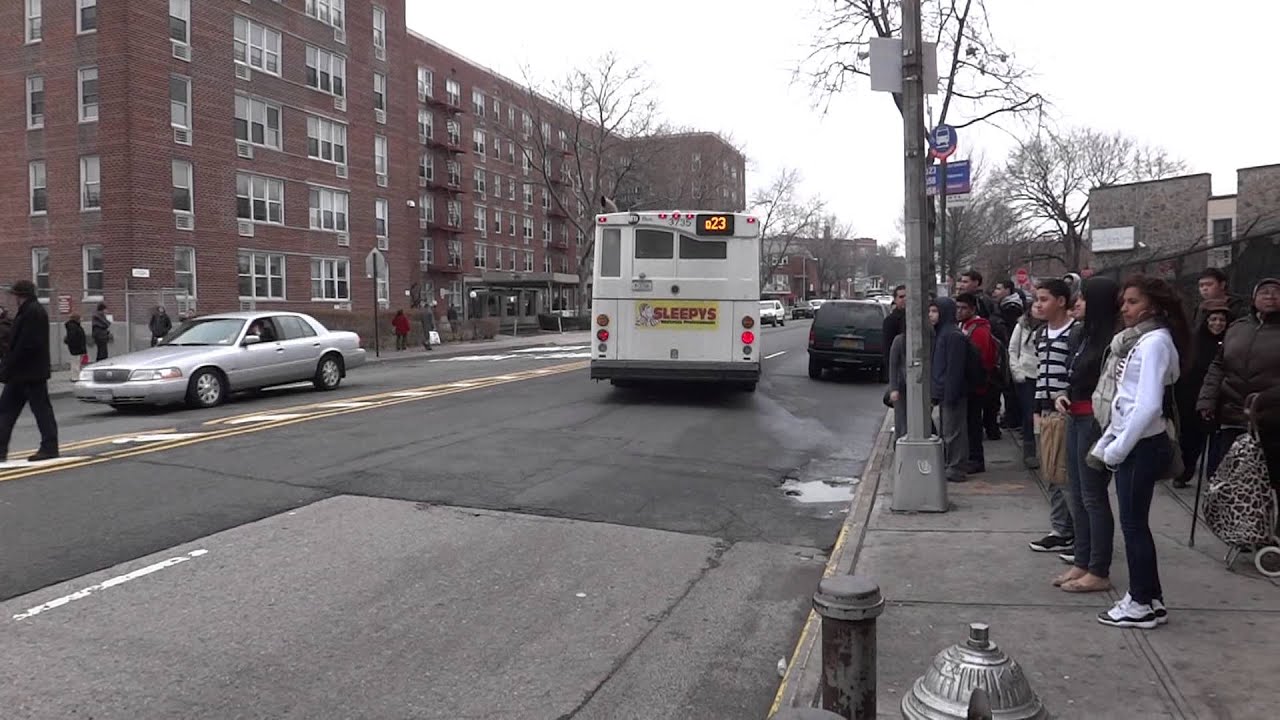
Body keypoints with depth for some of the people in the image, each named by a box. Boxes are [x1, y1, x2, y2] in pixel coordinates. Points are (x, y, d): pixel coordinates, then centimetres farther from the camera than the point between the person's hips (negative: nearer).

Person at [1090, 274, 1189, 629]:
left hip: (1142, 446, -8)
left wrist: (1115, 450, -17)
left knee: (1134, 524, 1)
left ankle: (1144, 604, 13)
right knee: (1134, 523, 13)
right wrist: (1104, 445, 12)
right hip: (1130, 444, 8)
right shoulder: (1135, 340, 12)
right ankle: (1147, 597, 24)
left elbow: (1148, 406, -22)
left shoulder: (1155, 341, -15)